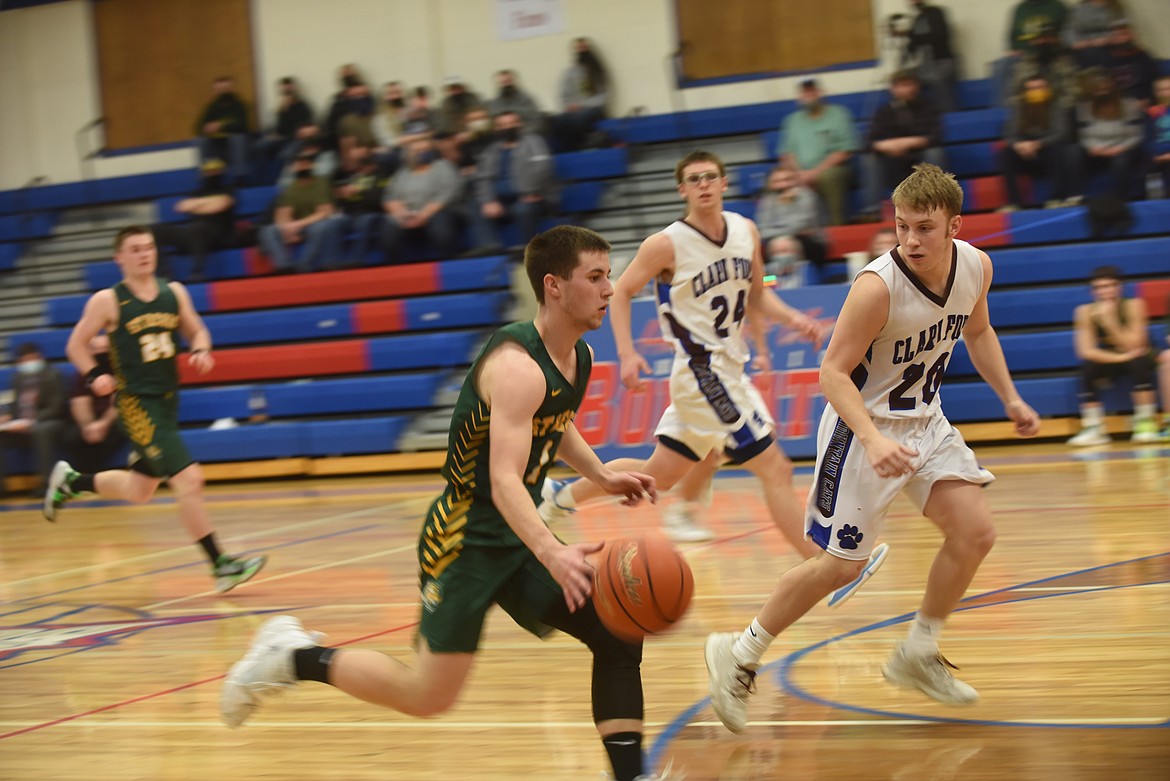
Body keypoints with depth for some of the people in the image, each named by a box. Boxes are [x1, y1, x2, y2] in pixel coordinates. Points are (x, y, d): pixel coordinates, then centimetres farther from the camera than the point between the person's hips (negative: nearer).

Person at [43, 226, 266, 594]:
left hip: (167, 400, 7)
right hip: (135, 402, -7)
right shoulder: (107, 301, -7)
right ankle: (220, 565, -11)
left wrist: (201, 351, -5)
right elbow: (76, 344, 1)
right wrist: (95, 376, -15)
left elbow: (197, 331, 17)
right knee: (188, 478, -17)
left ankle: (70, 481, 43)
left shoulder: (174, 293, 5)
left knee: (139, 491, 19)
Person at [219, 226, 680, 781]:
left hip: (519, 535, 8)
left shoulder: (580, 358, 5)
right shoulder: (518, 366, -25)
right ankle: (293, 656, 15)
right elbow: (504, 481, -36)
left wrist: (602, 477, 13)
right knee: (429, 696, -4)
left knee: (618, 636, -5)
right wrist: (552, 553, -50)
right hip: (466, 540, -8)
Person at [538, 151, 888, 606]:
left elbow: (757, 295, 17)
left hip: (728, 368, 8)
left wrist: (792, 319, -2)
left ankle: (560, 499, 33)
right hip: (704, 375, -8)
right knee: (775, 470, -10)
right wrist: (627, 354, -15)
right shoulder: (667, 244, -12)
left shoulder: (746, 232, 5)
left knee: (660, 473, 18)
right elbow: (621, 293, -3)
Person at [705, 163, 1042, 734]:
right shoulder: (878, 286, -29)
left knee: (976, 532, -2)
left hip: (925, 420, 7)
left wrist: (1009, 398, 10)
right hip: (864, 426, -7)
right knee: (840, 564, -3)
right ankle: (739, 655, 14)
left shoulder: (975, 266, -7)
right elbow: (833, 372, -24)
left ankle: (918, 655, 17)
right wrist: (873, 441, -37)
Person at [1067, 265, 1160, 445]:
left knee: (1140, 362, -34)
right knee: (1088, 368, -28)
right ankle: (1094, 428, -25)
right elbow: (1086, 351, -22)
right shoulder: (1085, 312, -15)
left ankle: (1146, 423, -27)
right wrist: (1120, 357, -34)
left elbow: (1133, 346, -25)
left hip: (1137, 360, -1)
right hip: (1107, 362, 2)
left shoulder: (1133, 306, -19)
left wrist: (1110, 321, -36)